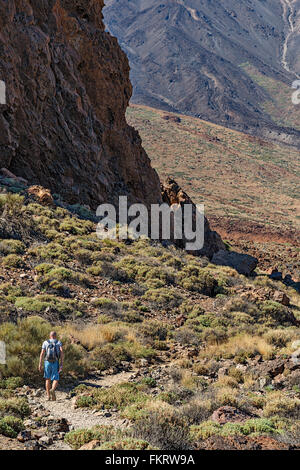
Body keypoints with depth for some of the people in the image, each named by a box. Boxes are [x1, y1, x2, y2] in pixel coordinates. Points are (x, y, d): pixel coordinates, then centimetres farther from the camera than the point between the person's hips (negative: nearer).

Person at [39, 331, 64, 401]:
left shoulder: (45, 342, 7)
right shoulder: (59, 343, 6)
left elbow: (42, 353, -2)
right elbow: (61, 352, -9)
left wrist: (40, 364, -3)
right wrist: (61, 364, -12)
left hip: (47, 363, 1)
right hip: (55, 364, -1)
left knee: (48, 379, 18)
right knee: (55, 380, 3)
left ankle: (48, 396, 14)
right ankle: (52, 390, -30)